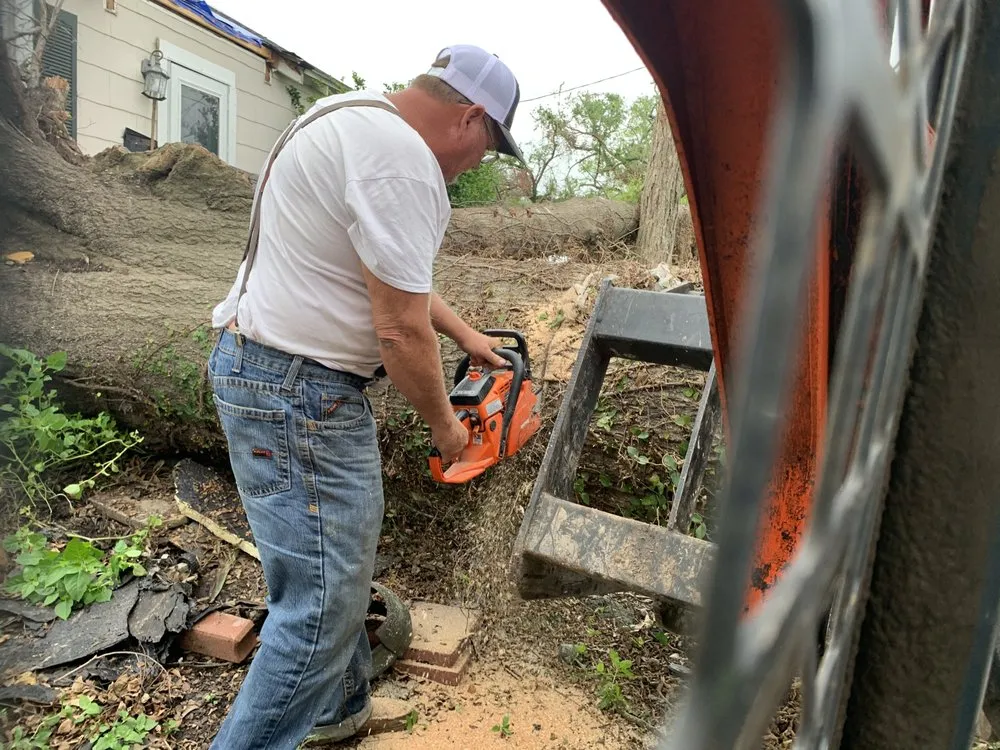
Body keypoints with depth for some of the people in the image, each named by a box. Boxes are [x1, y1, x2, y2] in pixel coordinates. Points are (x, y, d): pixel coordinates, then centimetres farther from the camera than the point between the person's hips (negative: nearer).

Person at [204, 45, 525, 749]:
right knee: (323, 602, -1)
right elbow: (400, 329, -20)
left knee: (341, 561, 22)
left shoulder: (358, 123, 14)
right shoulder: (401, 157, -20)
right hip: (296, 392, -11)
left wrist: (466, 334, 28)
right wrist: (445, 423, -3)